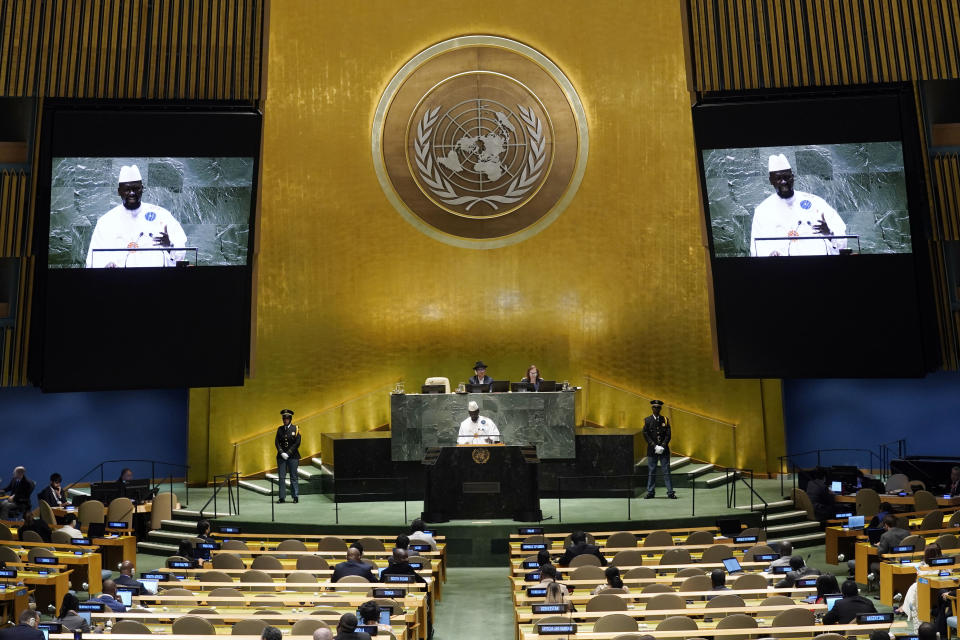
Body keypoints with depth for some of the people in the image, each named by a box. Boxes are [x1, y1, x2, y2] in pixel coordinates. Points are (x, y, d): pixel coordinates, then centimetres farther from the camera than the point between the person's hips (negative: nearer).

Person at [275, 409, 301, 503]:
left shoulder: (295, 428, 1)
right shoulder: (280, 429, 9)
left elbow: (297, 443, -5)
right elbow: (276, 442, 4)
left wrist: (288, 453, -11)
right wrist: (282, 453, -9)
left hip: (293, 456, -2)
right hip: (281, 456, 2)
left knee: (294, 477, 0)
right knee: (281, 477, 1)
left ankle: (295, 496, 5)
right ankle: (282, 497, 5)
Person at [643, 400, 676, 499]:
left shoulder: (665, 420, 5)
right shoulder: (647, 420, 2)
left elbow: (668, 435, 1)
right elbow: (646, 435, -3)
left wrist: (663, 446, -11)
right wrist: (655, 446, -12)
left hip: (664, 450, 1)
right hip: (652, 450, -1)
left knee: (666, 471, 2)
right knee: (651, 471, 4)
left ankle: (670, 492, 6)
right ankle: (650, 492, 12)